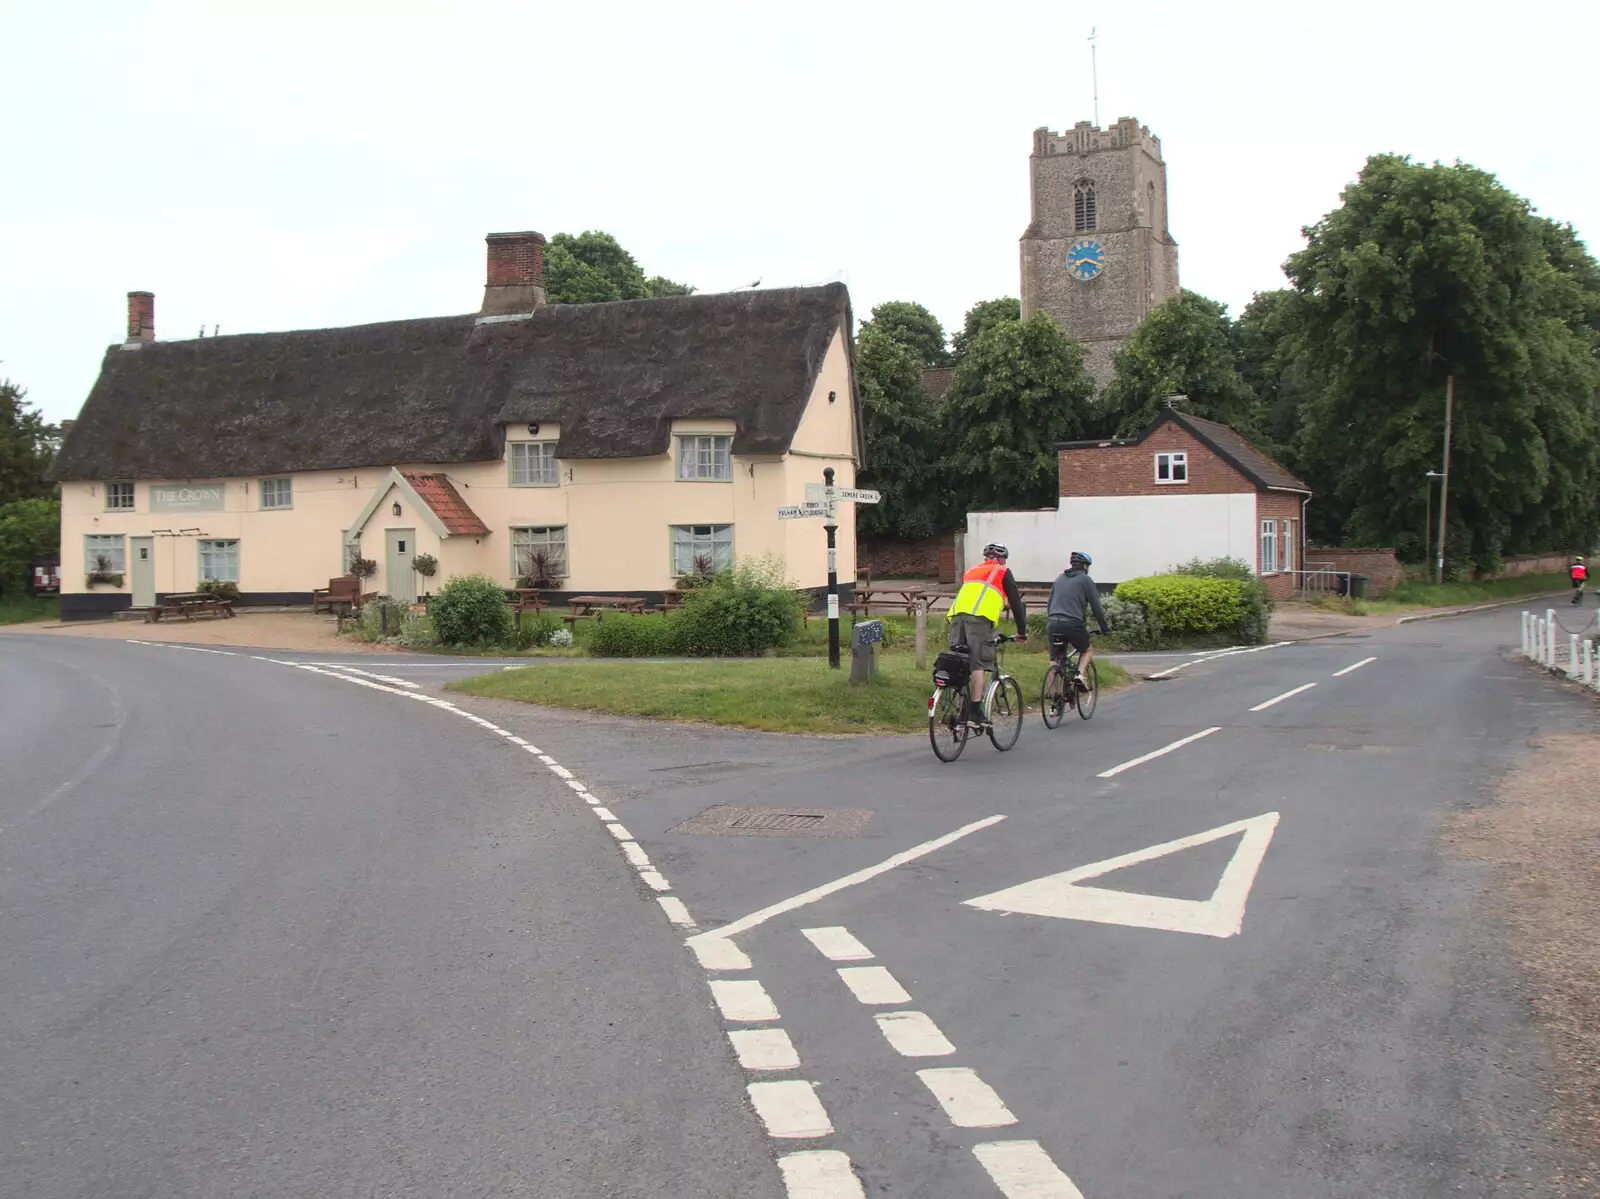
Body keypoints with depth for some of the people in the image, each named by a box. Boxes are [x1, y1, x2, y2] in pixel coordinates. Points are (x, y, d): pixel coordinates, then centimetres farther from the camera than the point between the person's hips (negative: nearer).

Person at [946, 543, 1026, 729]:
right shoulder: (1003, 572, 20)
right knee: (978, 666, -7)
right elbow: (1015, 601, 19)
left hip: (956, 616, 5)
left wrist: (958, 624, 45)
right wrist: (1022, 630, 27)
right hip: (979, 618, -5)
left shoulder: (971, 571, 35)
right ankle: (975, 713, -14)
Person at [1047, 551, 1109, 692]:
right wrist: (1104, 628, 12)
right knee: (1088, 651, 18)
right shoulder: (1085, 580, 6)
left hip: (1052, 623, 4)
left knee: (1055, 659, 10)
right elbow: (1096, 607, 4)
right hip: (1072, 624, -4)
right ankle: (1080, 674, -7)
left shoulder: (1060, 579, 22)